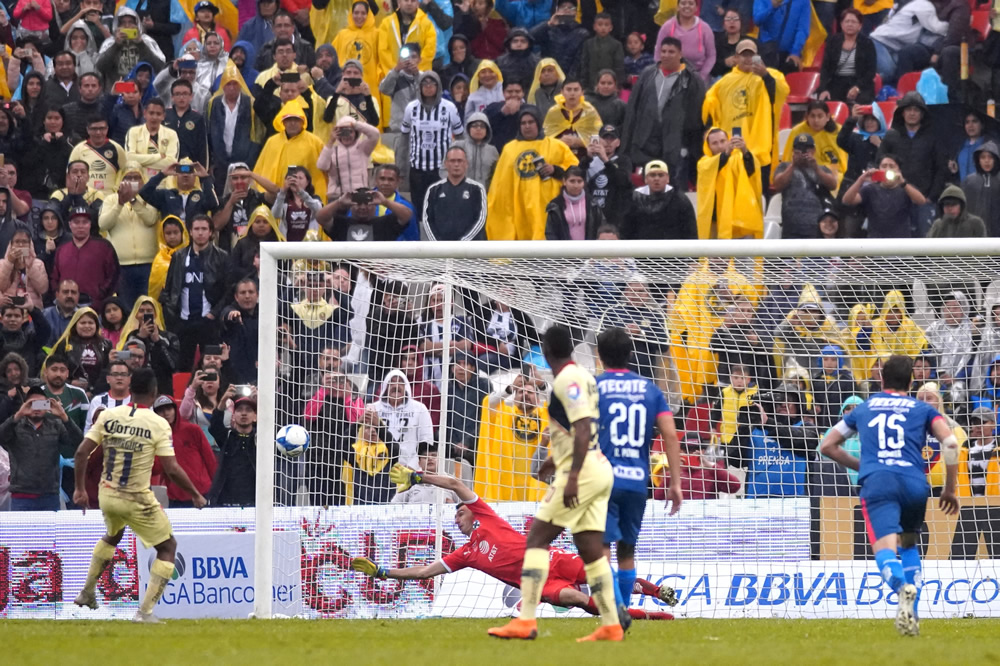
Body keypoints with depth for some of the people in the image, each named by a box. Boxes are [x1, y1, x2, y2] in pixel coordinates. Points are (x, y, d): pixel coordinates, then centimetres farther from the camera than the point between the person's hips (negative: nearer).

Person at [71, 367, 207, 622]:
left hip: (107, 495, 5)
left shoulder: (108, 416, -3)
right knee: (168, 546, 12)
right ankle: (145, 611, 1)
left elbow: (81, 453, -5)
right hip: (138, 500, -5)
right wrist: (196, 495, -1)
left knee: (113, 536, 36)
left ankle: (87, 592, 42)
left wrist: (80, 489, 7)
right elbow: (172, 469, -16)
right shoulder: (158, 424, -14)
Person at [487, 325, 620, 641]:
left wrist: (573, 475, -28)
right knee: (590, 549, 10)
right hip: (601, 470, 9)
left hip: (583, 472, -9)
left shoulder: (567, 380, -13)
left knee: (537, 538, -9)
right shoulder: (584, 377, 16)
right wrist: (558, 458, 36)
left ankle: (525, 620, -15)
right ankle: (611, 625, 8)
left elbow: (583, 427, -23)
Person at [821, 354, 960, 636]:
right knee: (909, 545, 25)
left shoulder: (863, 409, 25)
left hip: (876, 483, -1)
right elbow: (950, 442, 4)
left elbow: (828, 446, 30)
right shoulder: (922, 410, 20)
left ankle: (903, 586, -51)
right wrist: (950, 489, 12)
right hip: (915, 483, 1)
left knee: (885, 548, -18)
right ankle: (912, 614, 12)